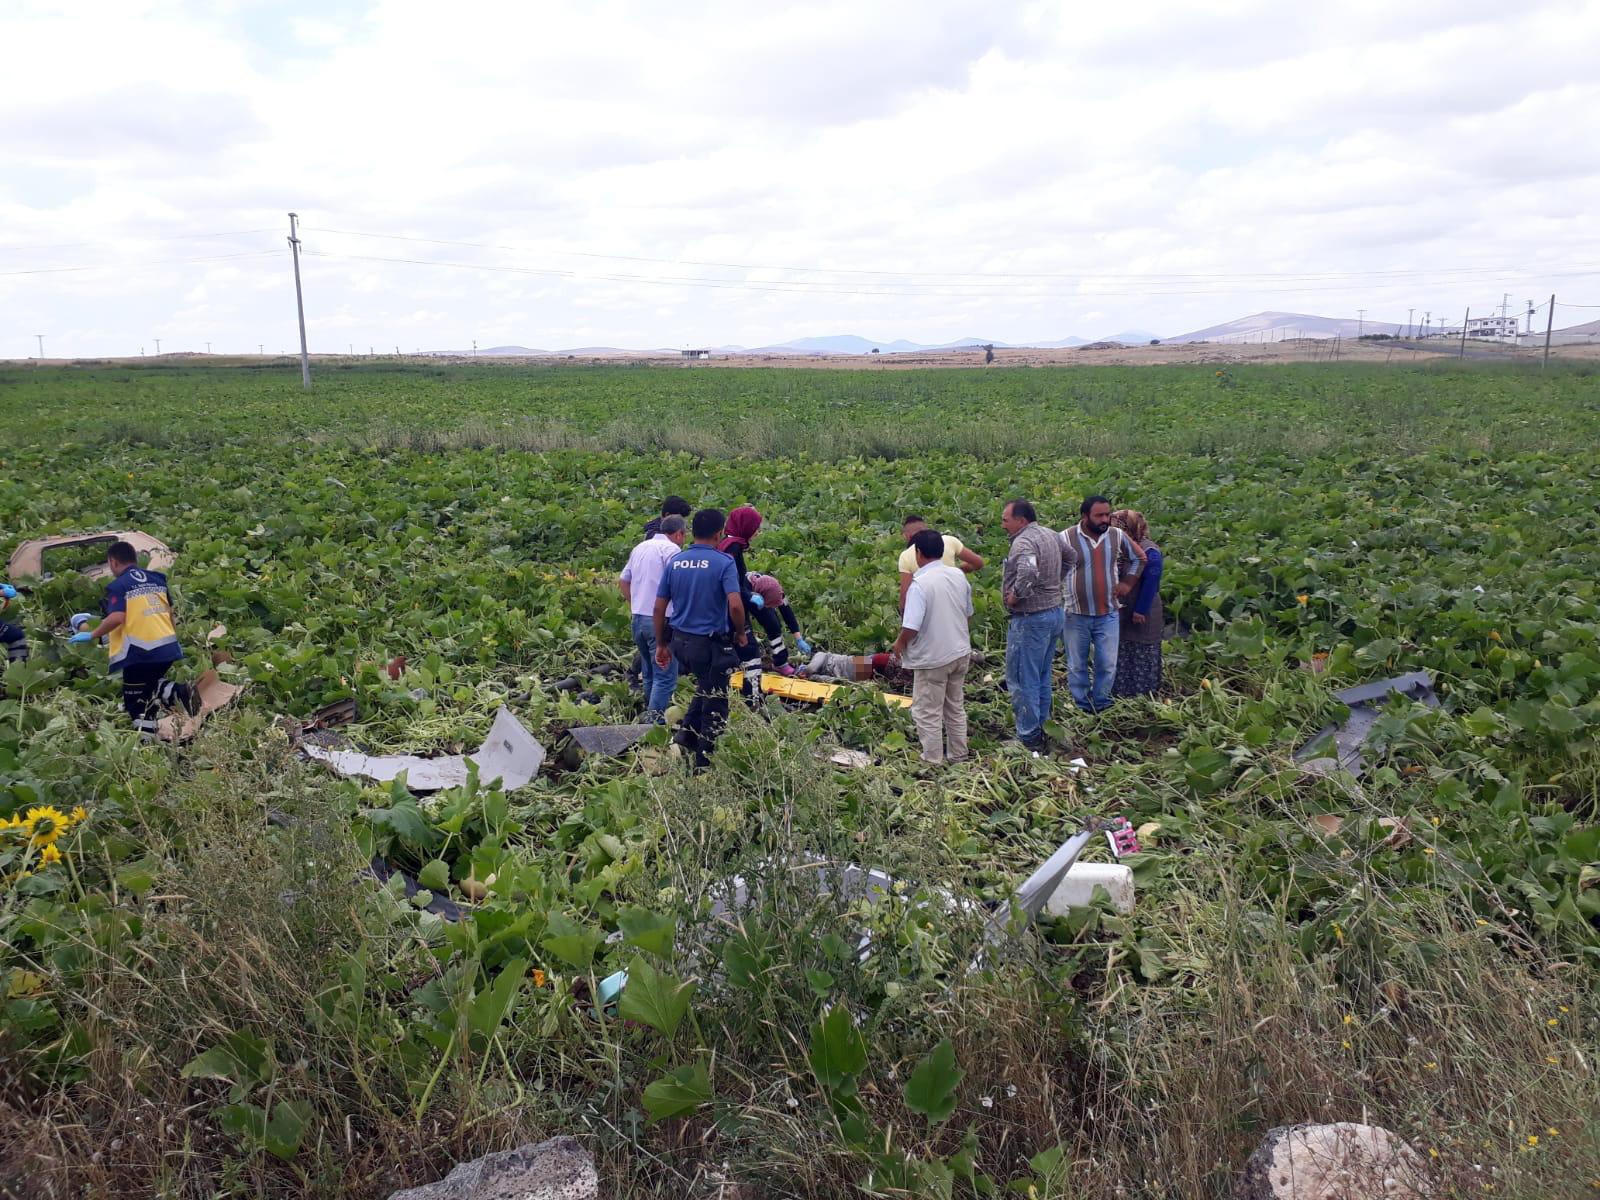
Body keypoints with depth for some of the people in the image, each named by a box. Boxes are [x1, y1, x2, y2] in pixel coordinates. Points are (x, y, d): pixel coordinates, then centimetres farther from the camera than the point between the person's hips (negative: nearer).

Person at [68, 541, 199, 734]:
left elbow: (117, 618, -20)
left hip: (139, 651, -6)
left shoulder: (118, 586, -7)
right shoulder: (157, 578, 12)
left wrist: (91, 635, -8)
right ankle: (177, 691, -4)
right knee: (149, 687, 25)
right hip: (167, 646, 6)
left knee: (135, 702, 5)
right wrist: (175, 638, 28)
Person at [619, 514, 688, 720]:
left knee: (649, 672, 20)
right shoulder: (671, 549, -11)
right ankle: (655, 723, -9)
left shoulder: (640, 547, 16)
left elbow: (622, 581, 21)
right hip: (660, 620, -9)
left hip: (638, 617, 9)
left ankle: (649, 716, 29)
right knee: (665, 676, -5)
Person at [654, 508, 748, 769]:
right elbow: (735, 605, -23)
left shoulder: (674, 561, 3)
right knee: (715, 702, 9)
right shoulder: (723, 562, -12)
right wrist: (741, 633, -5)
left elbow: (659, 608, 4)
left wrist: (661, 645, 13)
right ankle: (702, 763, 15)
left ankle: (687, 731, 18)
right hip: (711, 644, -6)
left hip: (680, 641, 6)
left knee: (706, 686, 30)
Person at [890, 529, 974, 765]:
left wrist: (899, 643, -7)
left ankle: (933, 761, 12)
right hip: (960, 652, 7)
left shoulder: (920, 584, -22)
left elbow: (911, 627, -26)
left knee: (928, 713, 6)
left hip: (933, 658, -7)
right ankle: (958, 756, 30)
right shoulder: (959, 576, -1)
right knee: (955, 707, 20)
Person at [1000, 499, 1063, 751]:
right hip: (1054, 612, 10)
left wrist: (1014, 595, -24)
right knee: (1042, 678, 18)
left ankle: (1028, 738, 3)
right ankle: (1039, 729, 27)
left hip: (1030, 619, -10)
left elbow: (1028, 573, -40)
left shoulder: (1023, 541, -21)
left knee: (1021, 680, -1)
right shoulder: (1051, 534, 9)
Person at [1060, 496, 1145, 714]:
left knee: (1108, 665, 5)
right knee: (1077, 666, 9)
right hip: (1076, 615, -2)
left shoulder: (1117, 536, 0)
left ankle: (1101, 707, 23)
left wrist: (1128, 582, 10)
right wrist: (1059, 592, -3)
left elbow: (1139, 558, 17)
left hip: (1108, 614, 2)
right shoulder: (1066, 538, -11)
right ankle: (1081, 709, 22)